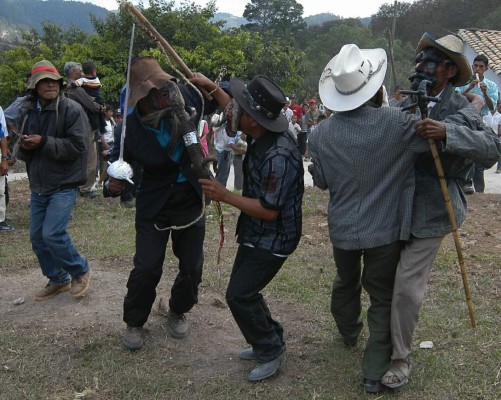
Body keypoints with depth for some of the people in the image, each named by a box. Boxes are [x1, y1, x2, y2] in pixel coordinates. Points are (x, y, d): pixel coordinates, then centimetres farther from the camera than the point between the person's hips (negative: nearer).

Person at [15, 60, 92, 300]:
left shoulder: (71, 109, -12)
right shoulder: (26, 111, 7)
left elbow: (77, 146, -20)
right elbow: (21, 152, 13)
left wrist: (43, 142, -24)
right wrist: (23, 146, -11)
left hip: (64, 184, -6)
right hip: (38, 185, 7)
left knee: (53, 234, -15)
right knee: (37, 237, 9)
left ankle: (80, 270, 11)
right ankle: (58, 280, 27)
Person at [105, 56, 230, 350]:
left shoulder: (185, 97, -16)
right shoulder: (130, 128, -22)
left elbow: (229, 110, -2)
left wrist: (211, 86, -19)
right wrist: (115, 184, -31)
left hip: (191, 199, 3)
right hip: (154, 205, -3)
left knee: (192, 267, 12)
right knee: (147, 268, -4)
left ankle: (178, 312, 39)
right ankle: (134, 322, 23)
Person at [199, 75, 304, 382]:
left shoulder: (278, 156, -32)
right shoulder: (261, 135, -5)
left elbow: (269, 210, -29)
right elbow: (235, 122, 18)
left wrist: (225, 195, -24)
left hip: (274, 238, -9)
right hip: (255, 232, 9)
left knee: (239, 295, -7)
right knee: (243, 289, 17)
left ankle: (271, 351, 12)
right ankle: (270, 340, 33)